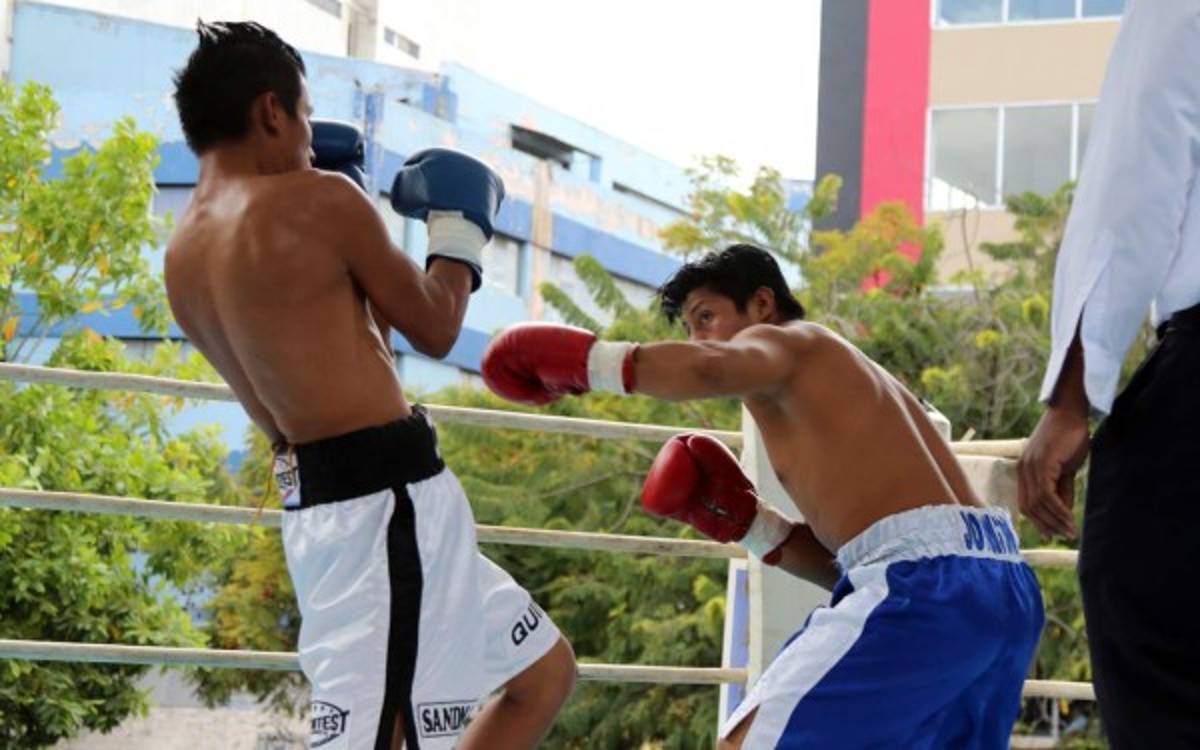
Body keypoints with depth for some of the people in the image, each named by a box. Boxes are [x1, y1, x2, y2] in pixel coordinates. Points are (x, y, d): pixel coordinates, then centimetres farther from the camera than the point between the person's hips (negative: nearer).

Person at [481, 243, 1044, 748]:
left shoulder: (783, 341, 9)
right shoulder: (852, 385, 34)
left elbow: (714, 369, -18)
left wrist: (584, 361, -9)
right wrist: (743, 522, 20)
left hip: (929, 585, -9)